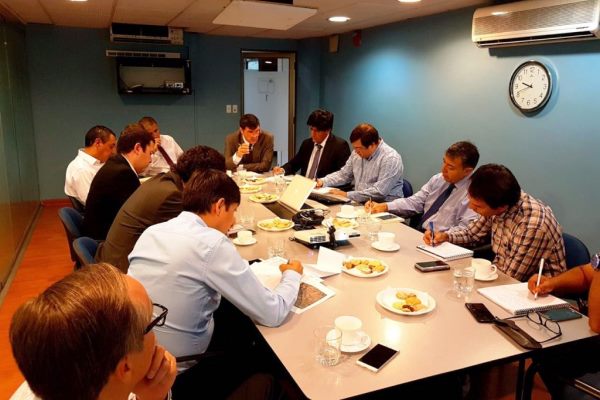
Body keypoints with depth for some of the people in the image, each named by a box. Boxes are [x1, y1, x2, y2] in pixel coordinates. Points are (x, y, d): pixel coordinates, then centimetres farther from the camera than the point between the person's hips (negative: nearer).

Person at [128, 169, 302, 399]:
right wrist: (292, 275, 1)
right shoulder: (212, 244, -22)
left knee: (238, 332, 24)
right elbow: (272, 314, -18)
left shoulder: (151, 232, -1)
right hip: (179, 373, -7)